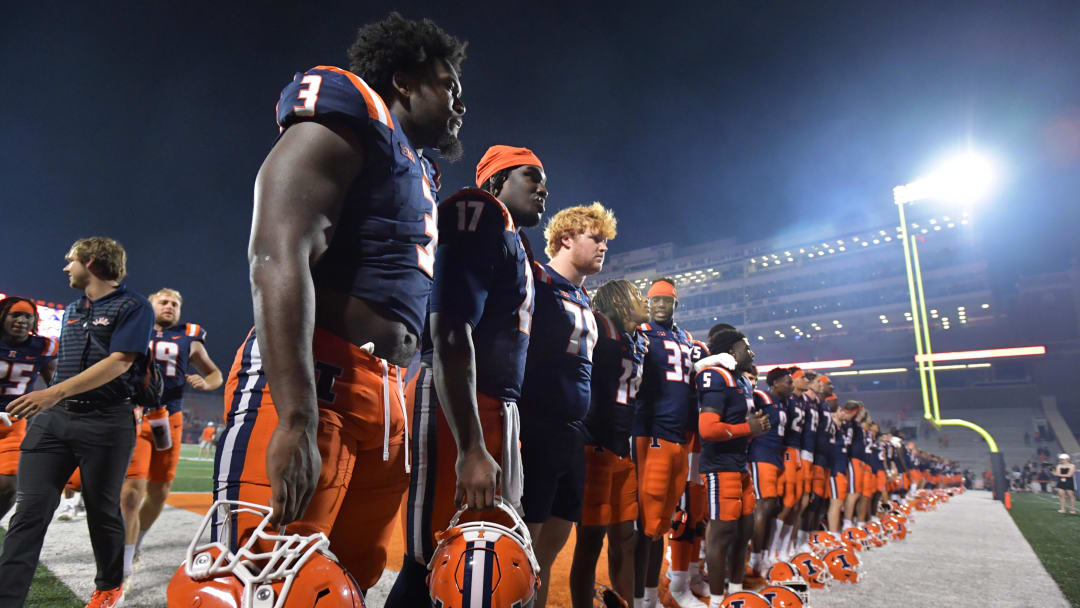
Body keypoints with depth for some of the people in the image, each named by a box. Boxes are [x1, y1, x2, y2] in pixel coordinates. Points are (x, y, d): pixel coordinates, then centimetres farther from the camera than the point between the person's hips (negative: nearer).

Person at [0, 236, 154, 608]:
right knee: (30, 511, -1)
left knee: (102, 510, 6)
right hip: (53, 418, 7)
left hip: (106, 423, -6)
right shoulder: (71, 310, 19)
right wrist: (47, 405, 21)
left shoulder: (133, 307, -6)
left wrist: (55, 392, -23)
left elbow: (119, 363, -17)